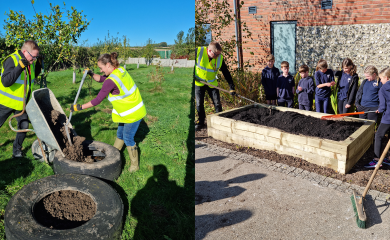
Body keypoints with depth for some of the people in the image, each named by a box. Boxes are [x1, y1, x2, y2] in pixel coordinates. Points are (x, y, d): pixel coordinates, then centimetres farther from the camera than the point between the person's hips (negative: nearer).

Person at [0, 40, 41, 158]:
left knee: (24, 126, 5)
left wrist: (38, 65, -2)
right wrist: (20, 66, -37)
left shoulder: (31, 62, -1)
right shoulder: (11, 60, -22)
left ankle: (17, 149, 22)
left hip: (22, 103, 6)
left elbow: (33, 76, 17)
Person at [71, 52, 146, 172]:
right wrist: (91, 74, -6)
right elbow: (101, 79, 14)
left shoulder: (111, 81, -27)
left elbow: (98, 100, -22)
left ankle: (135, 165, 21)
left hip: (132, 113, -10)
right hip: (127, 112, 10)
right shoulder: (120, 70, 1)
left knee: (128, 138, 5)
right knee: (120, 135, 22)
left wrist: (80, 107, -13)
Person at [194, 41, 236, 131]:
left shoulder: (220, 58, -14)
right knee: (199, 103, 2)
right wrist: (192, 75, -9)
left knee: (217, 102, -2)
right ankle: (200, 122, 18)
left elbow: (226, 73, -9)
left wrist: (232, 88, -14)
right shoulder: (198, 51, -20)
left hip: (212, 83, 1)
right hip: (198, 82, -1)